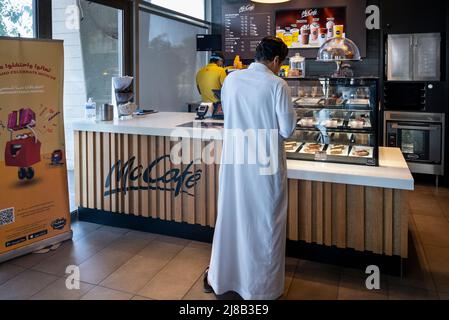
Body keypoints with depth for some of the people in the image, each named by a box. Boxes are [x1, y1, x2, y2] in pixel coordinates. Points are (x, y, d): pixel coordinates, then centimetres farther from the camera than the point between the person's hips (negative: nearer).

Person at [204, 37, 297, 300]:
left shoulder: (231, 79, 1)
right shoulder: (277, 85, -13)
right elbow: (287, 130, -12)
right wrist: (292, 116, 9)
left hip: (234, 160, 5)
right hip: (265, 163, -4)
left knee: (230, 216, 17)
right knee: (265, 223, 10)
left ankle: (218, 277, 33)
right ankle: (262, 287, 26)